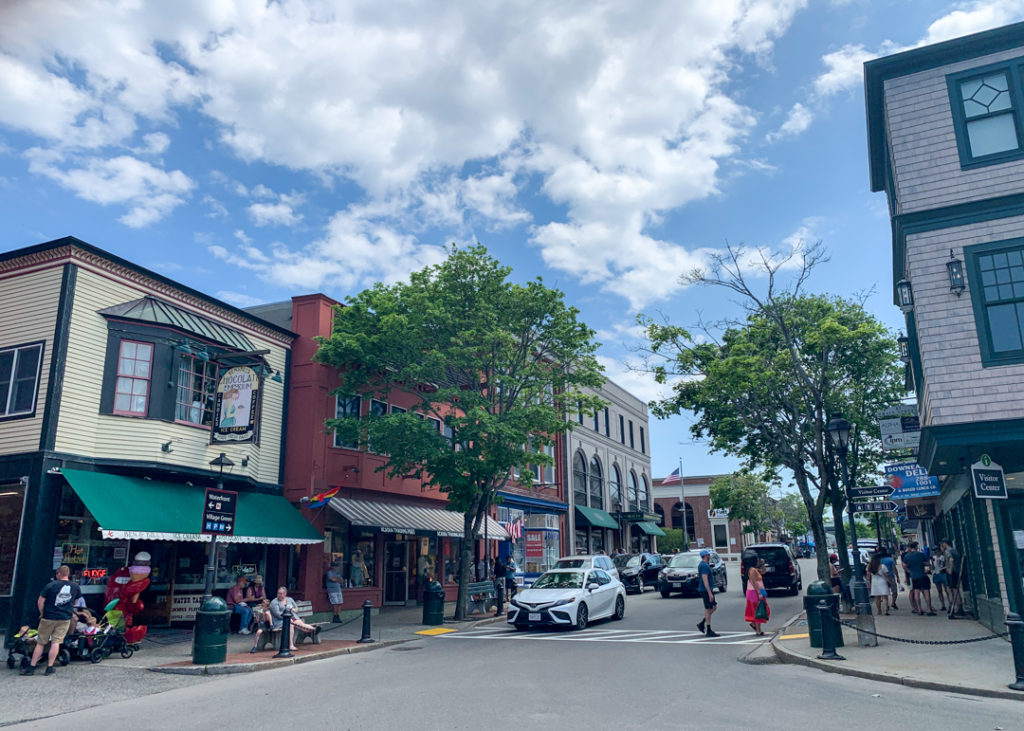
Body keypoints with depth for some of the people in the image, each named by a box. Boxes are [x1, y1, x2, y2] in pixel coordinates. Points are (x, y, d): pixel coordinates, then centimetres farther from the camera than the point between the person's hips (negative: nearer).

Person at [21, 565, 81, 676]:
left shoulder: (51, 585, -7)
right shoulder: (75, 587, 3)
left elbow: (40, 602, -6)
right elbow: (75, 602, 17)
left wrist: (42, 613, 8)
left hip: (48, 617, -2)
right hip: (65, 618, 2)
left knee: (40, 642, 9)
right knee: (56, 642, 3)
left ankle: (31, 667, 14)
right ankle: (49, 668, 2)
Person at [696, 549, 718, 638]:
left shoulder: (702, 565, 14)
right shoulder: (705, 566, -18)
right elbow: (705, 580, -23)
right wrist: (710, 593, -24)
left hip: (707, 590, 10)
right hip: (706, 590, -10)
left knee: (714, 606, 15)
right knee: (708, 609, -4)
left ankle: (702, 623, 15)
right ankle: (709, 631, 2)